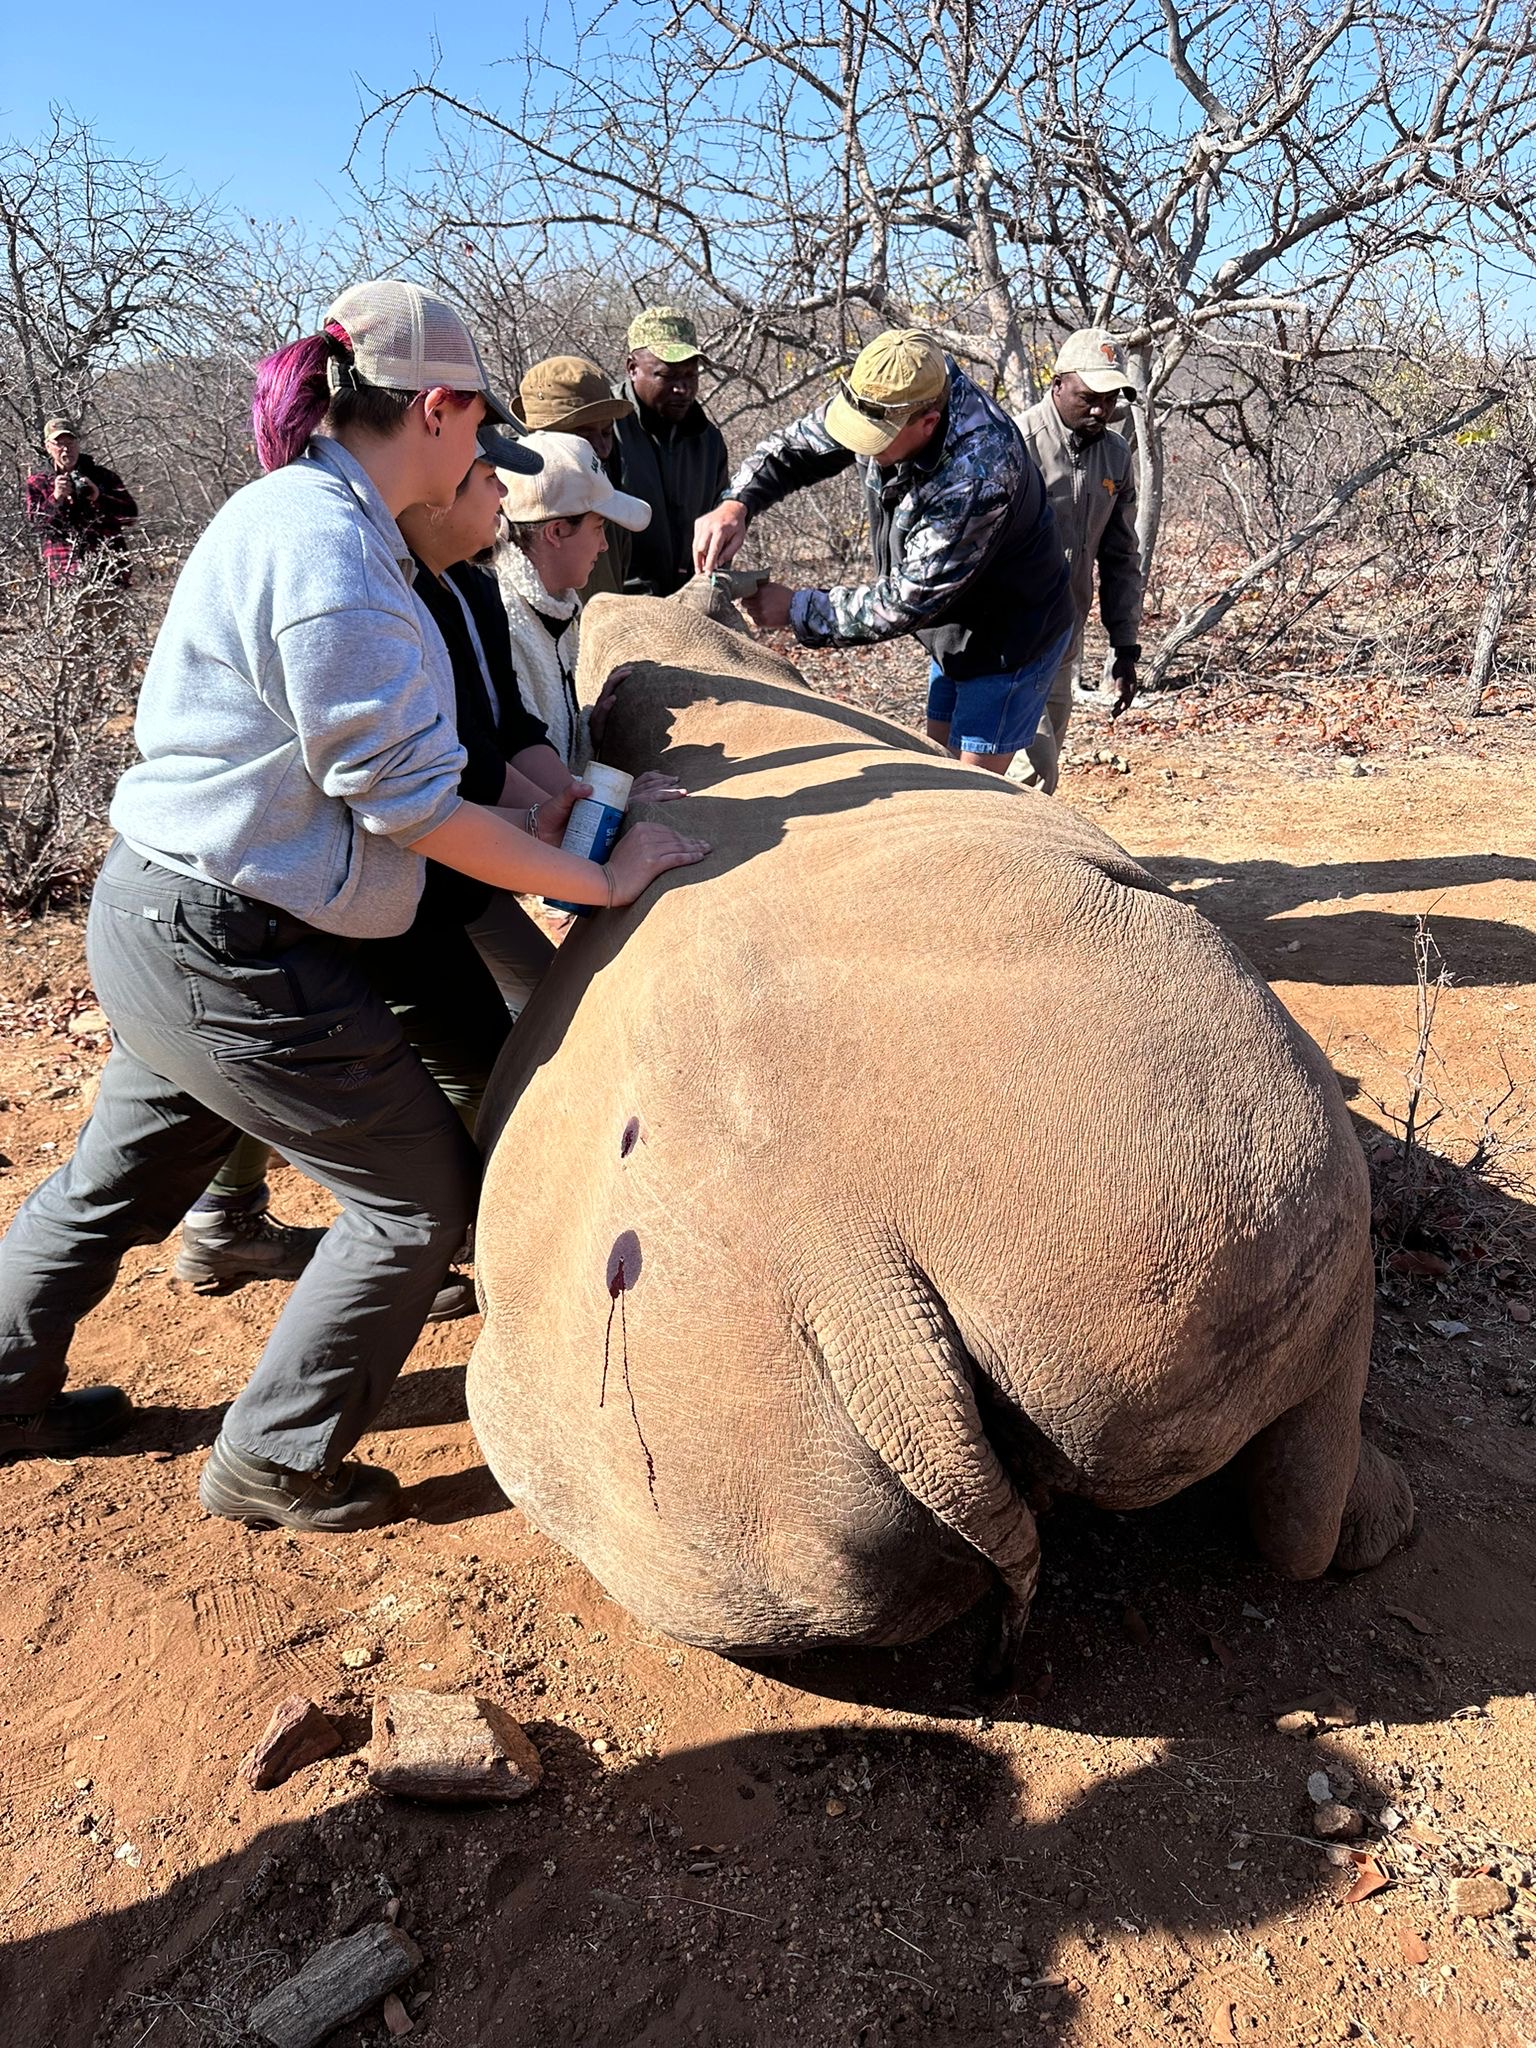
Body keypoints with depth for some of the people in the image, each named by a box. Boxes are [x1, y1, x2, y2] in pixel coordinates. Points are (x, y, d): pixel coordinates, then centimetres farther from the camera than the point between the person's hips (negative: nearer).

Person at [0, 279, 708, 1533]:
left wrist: (507, 832, 7)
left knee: (121, 1179, 27)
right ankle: (276, 1462, 20)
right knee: (421, 1198, 4)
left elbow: (352, 756, 13)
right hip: (232, 952, -10)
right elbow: (402, 801, -21)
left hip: (156, 916, 10)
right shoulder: (326, 547, -22)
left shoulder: (300, 511, 10)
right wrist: (596, 879, -14)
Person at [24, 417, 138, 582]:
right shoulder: (37, 482, 13)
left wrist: (99, 497, -14)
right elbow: (35, 524, 3)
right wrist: (56, 498, -13)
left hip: (109, 569, 1)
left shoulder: (103, 476, 12)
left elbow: (131, 514, 2)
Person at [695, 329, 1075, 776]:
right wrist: (736, 502, -23)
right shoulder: (884, 398, -15)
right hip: (954, 628, 8)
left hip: (1010, 639, -8)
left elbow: (910, 602, -34)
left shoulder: (979, 476, -39)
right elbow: (794, 446, -3)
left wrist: (798, 610, -26)